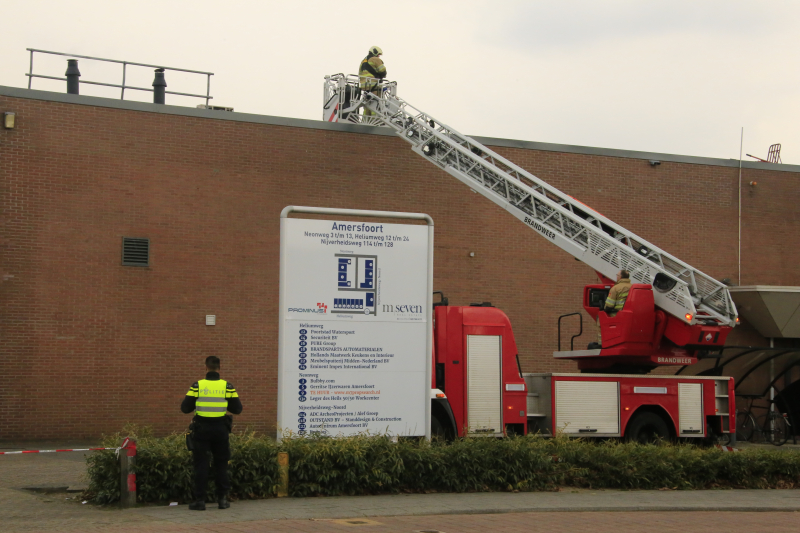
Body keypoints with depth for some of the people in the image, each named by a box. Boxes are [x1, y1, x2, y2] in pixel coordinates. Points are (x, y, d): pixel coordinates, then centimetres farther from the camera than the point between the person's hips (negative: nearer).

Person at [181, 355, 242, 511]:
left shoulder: (197, 386, -6)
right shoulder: (227, 386, -3)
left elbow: (185, 408, -5)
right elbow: (237, 409, 0)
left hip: (202, 429, -1)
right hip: (221, 429, 1)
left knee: (201, 464, 4)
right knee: (221, 464, 12)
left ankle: (200, 500, 3)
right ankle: (223, 498, 12)